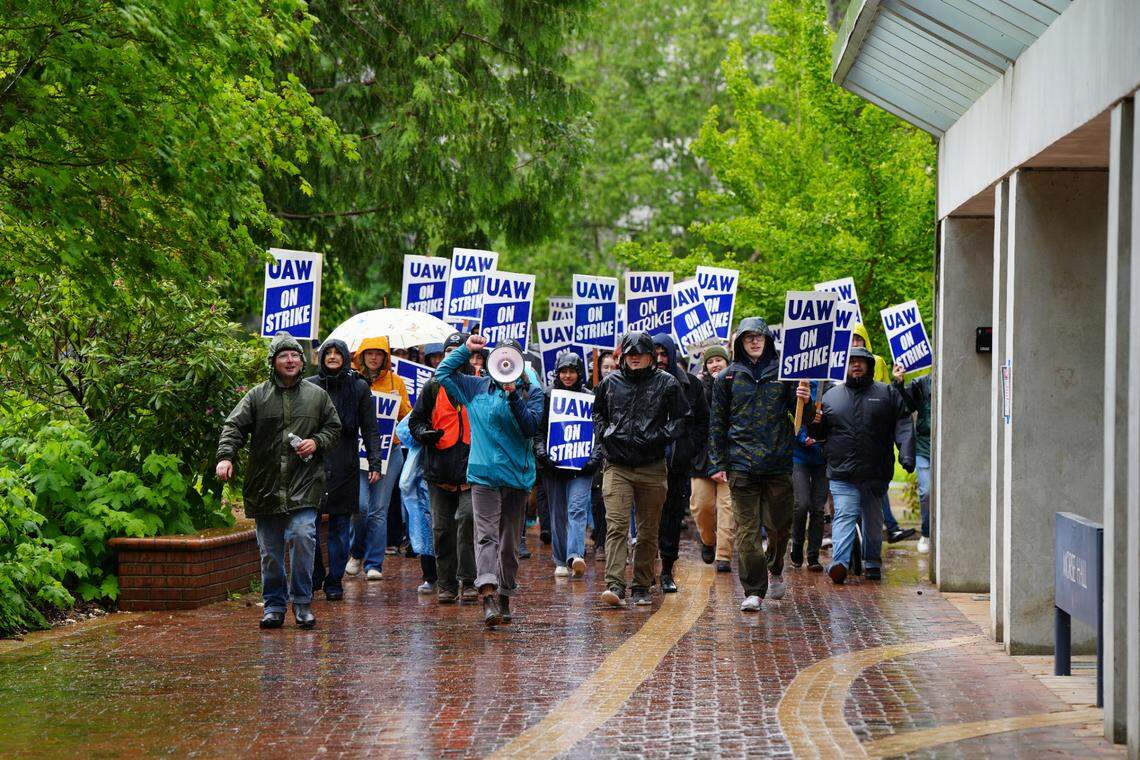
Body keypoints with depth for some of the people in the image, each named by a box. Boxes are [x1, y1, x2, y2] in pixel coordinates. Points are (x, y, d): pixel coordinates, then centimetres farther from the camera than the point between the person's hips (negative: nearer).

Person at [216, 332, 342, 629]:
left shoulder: (316, 396, 11)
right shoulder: (257, 396, 5)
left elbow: (333, 428, 18)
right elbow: (233, 427, -2)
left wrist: (317, 442, -3)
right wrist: (225, 456, -19)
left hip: (303, 485, 0)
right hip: (266, 487, 1)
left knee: (303, 537, -16)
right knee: (270, 551, 5)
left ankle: (302, 602, -3)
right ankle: (274, 606, 17)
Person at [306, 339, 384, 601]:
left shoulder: (359, 387, 7)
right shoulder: (309, 386, 8)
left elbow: (370, 429, 7)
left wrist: (375, 463, -1)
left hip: (344, 467, 0)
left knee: (339, 526, 2)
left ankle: (334, 582, 8)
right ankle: (314, 576, 11)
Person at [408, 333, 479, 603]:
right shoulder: (434, 387, 11)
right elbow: (416, 419, 17)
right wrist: (424, 433, -4)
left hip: (472, 469, -2)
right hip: (440, 470, 3)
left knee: (468, 517, -20)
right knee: (442, 529, 5)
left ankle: (467, 581, -13)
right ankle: (446, 584, 15)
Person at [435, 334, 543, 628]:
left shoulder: (531, 392, 4)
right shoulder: (477, 388, 10)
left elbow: (531, 427, -9)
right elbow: (443, 372, 15)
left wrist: (513, 396, -18)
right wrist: (466, 349, 5)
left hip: (517, 475, 0)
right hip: (484, 474, 0)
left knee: (510, 541, 9)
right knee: (486, 535, -14)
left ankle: (504, 598, 21)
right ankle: (488, 597, -27)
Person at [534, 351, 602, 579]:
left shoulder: (590, 398, 7)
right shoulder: (546, 397, 8)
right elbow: (538, 430, 5)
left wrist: (594, 458, -6)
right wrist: (542, 453, -10)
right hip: (553, 465, 2)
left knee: (577, 509, -16)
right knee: (558, 515, 6)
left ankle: (575, 556, -29)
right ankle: (560, 562, 13)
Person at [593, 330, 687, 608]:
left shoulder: (666, 383, 3)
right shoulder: (610, 382, 10)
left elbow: (680, 418, 8)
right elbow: (598, 412, 27)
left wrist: (660, 437, -7)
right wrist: (602, 440, 12)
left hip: (652, 467, 0)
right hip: (617, 467, 0)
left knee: (648, 531, 7)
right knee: (616, 525, -14)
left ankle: (641, 587, 17)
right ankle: (615, 585, -21)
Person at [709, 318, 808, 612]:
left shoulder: (783, 373, 7)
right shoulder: (728, 377, 7)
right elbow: (717, 423, 9)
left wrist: (803, 400, -14)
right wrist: (718, 464, 2)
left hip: (778, 463, 1)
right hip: (741, 464, 0)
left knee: (780, 524, 7)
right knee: (747, 528, -4)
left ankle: (775, 569, 36)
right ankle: (753, 591, -1)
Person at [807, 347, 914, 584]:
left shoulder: (888, 393, 8)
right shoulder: (831, 396, 12)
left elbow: (903, 425, 1)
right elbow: (819, 433, 19)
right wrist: (815, 423, -4)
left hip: (875, 472, 0)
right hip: (841, 473, 0)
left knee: (873, 519, 12)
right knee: (845, 515, -13)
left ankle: (872, 562, 25)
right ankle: (840, 563, -24)